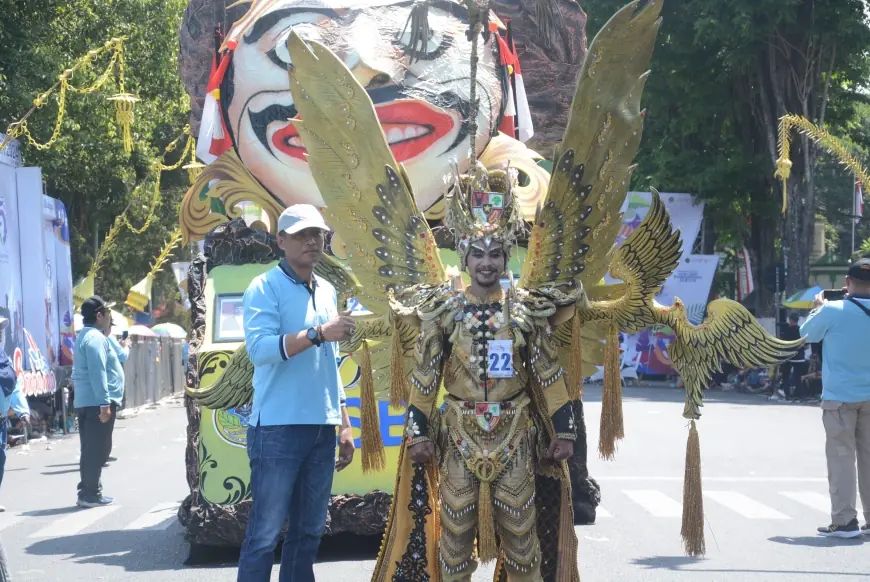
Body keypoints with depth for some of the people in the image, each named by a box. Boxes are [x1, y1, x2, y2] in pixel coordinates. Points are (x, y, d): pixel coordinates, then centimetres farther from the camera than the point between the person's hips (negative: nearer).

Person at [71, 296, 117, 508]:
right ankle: (90, 494, -5)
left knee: (91, 449, 13)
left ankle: (88, 492, 17)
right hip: (96, 402, -10)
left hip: (85, 401, 10)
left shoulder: (85, 336, 19)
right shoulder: (95, 337, -14)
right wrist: (104, 404, -24)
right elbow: (97, 373, -22)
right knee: (96, 450, -7)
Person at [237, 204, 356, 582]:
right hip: (278, 428, -7)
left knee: (308, 532, 11)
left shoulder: (327, 292, 16)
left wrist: (344, 425, 18)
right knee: (265, 534, -5)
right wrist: (318, 333, -27)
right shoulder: (265, 288, -6)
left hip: (322, 429, 7)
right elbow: (259, 349, -21)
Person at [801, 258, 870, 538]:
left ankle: (844, 521, -5)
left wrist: (818, 308, 18)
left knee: (842, 457, -2)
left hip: (840, 397, -4)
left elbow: (806, 334, 3)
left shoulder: (833, 311, -14)